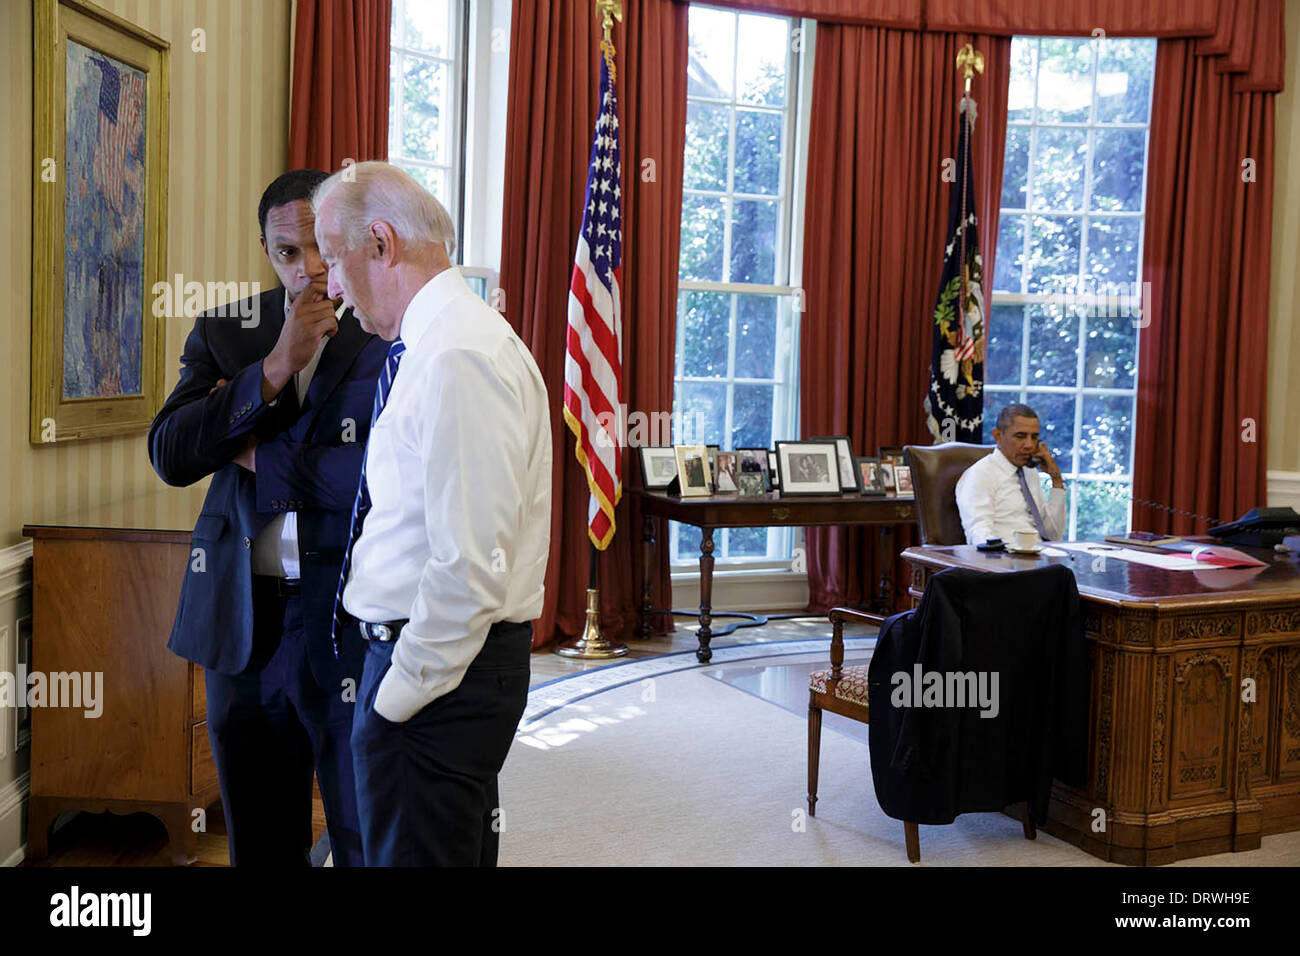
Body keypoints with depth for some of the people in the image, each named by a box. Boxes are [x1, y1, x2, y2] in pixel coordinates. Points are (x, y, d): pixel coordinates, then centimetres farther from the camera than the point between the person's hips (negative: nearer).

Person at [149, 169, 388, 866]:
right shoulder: (225, 332, 6)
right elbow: (169, 456, -5)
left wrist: (254, 454, -7)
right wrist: (276, 367, -15)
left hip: (351, 623, -4)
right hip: (242, 622, 4)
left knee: (366, 842, 8)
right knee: (258, 841, 19)